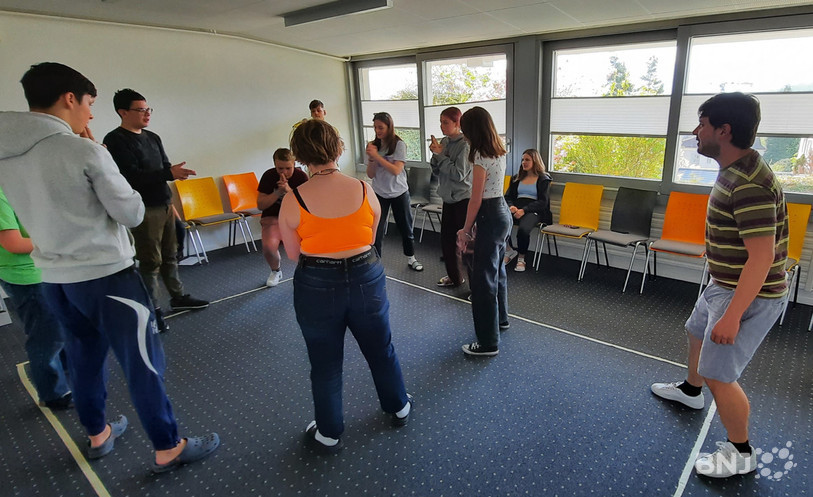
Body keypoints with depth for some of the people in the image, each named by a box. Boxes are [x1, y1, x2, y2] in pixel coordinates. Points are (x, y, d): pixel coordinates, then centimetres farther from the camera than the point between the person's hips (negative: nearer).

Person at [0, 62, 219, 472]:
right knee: (143, 362, 3)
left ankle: (97, 436, 39)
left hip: (53, 278, 8)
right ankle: (168, 449, 14)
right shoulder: (85, 151, -18)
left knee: (84, 358, 22)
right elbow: (132, 214, -12)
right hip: (105, 276, -7)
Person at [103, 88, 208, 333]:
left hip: (164, 205, 7)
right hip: (143, 210, -7)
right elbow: (132, 176, -19)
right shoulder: (115, 140, -10)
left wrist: (175, 172, -7)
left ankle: (178, 297, 28)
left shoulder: (153, 137, 14)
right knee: (150, 261, -1)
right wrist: (169, 173, -25)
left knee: (170, 255, 15)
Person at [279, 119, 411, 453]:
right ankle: (399, 407, 45)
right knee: (381, 350, 23)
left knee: (325, 365, 16)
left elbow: (293, 254, -3)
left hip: (316, 286, -1)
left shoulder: (293, 201, -14)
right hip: (366, 278, 2)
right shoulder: (364, 190, -9)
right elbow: (370, 237, 3)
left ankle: (329, 434, 35)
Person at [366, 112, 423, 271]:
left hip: (399, 193, -1)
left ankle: (411, 258, 32)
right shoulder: (373, 145, -1)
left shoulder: (399, 144, -11)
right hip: (379, 193, 2)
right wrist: (371, 158, -19)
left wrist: (376, 156, -24)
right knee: (376, 230, -5)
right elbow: (370, 175, -2)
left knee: (406, 228, 13)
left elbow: (396, 170, -22)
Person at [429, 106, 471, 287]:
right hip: (449, 198, 8)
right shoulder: (444, 142, 7)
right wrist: (435, 154, -9)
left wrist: (440, 154, -16)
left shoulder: (465, 145, -15)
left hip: (463, 199, -8)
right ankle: (454, 277, 32)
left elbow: (459, 174, -20)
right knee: (446, 240, 15)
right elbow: (437, 171, 9)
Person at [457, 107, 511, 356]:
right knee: (496, 269, 24)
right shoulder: (498, 152, 9)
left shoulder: (481, 156, -18)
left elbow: (476, 199, -18)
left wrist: (466, 230, -9)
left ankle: (488, 343, 4)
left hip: (490, 217, -10)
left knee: (483, 278, -4)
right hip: (503, 212, 10)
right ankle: (500, 319, 43)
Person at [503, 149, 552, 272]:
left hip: (534, 210, -4)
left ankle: (521, 258, -12)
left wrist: (523, 210, -15)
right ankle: (509, 250, -12)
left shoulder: (543, 179, 11)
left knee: (523, 229, -38)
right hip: (516, 208, 4)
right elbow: (508, 196, 18)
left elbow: (542, 202, -1)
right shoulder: (516, 178, 26)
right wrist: (511, 207, -7)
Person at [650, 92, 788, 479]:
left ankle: (740, 453, 21)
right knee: (698, 333, 29)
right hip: (724, 285, 11)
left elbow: (762, 257, -30)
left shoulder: (749, 184, -28)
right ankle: (690, 390, 55)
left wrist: (732, 315, -28)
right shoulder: (735, 171, 4)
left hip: (747, 296, -11)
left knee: (719, 375, -2)